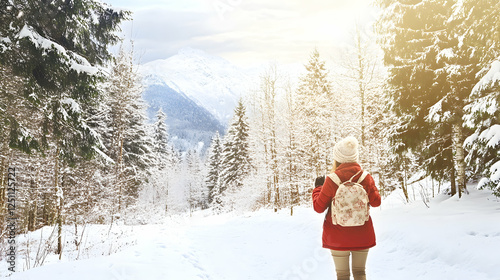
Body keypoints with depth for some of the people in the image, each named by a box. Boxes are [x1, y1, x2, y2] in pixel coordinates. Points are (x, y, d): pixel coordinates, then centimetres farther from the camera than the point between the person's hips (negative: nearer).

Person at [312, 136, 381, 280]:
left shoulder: (331, 181, -16)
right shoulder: (366, 178, -9)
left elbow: (319, 207, -8)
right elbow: (376, 202, 3)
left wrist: (318, 187, 8)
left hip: (338, 237, -2)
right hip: (362, 236, 2)